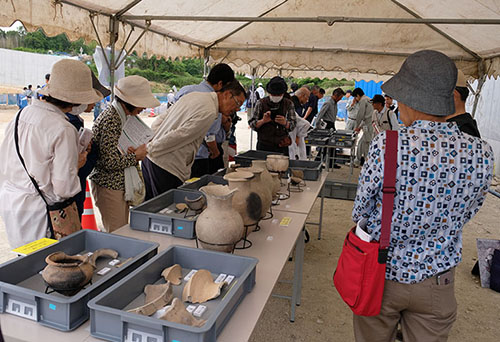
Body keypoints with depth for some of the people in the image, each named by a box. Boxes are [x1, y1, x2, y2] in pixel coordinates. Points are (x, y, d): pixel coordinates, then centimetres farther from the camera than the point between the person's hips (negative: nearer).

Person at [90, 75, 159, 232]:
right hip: (109, 186, -9)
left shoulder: (123, 115, 7)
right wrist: (136, 156, -12)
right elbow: (110, 162, -26)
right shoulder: (110, 119, -22)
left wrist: (132, 150, -4)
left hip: (121, 184, 9)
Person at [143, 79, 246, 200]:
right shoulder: (209, 113, -16)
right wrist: (150, 149, -12)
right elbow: (178, 136, -21)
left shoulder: (193, 95, 13)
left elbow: (158, 121, 16)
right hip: (167, 168, -9)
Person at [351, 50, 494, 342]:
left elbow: (362, 208, -12)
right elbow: (466, 214, 1)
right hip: (437, 283, 3)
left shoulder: (387, 145, -26)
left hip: (380, 274, -2)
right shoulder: (482, 153, -14)